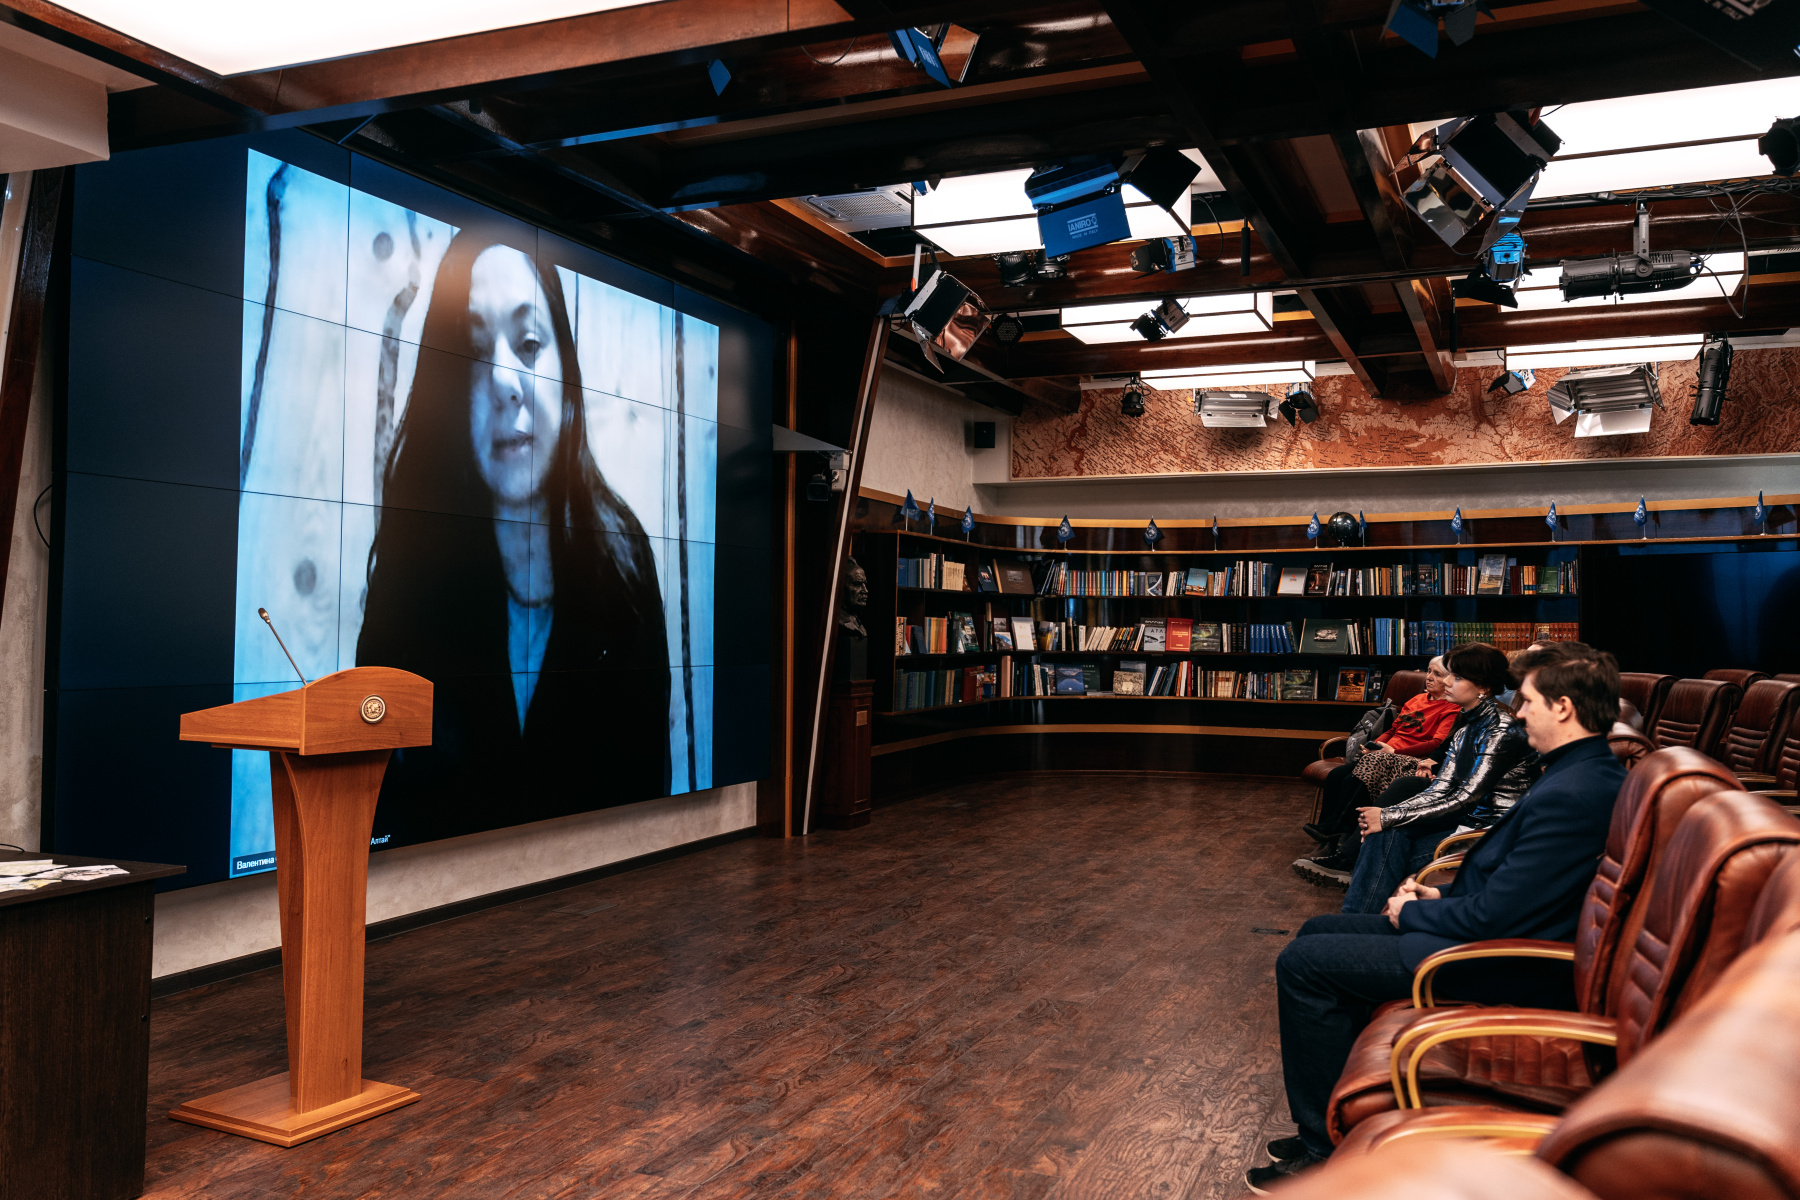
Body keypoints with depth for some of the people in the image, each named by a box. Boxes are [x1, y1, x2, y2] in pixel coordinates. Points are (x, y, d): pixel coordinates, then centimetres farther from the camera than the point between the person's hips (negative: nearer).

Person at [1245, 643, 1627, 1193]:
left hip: (1503, 972, -11)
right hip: (1503, 932, 11)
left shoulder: (1570, 796, -27)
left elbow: (1493, 916, -26)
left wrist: (1412, 914, -9)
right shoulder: (1592, 773, 7)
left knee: (1303, 963, -11)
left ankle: (1326, 1148, 2)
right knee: (1319, 932, 15)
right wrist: (1443, 896, 6)